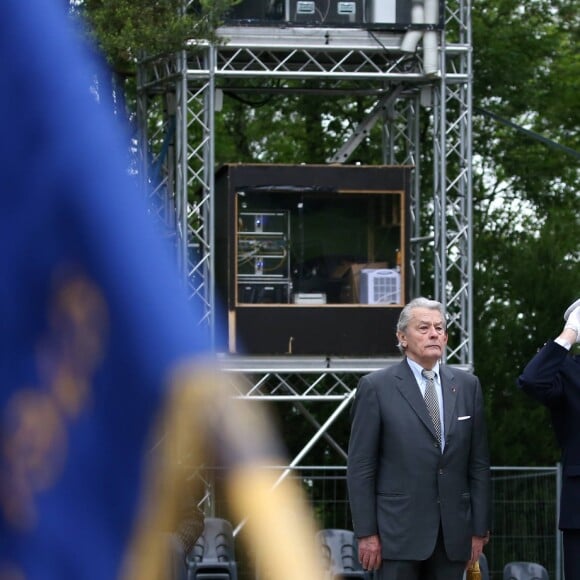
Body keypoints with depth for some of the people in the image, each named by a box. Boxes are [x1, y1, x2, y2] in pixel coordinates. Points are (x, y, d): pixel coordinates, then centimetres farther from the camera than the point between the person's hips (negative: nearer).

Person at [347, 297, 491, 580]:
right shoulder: (376, 387, -1)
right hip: (399, 532, -4)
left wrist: (479, 529, 7)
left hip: (453, 532, 4)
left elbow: (478, 463, 11)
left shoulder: (467, 385, 10)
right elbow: (360, 467, -3)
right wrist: (366, 533, -8)